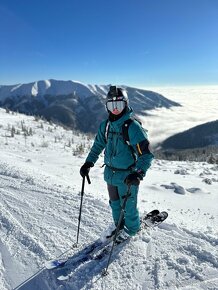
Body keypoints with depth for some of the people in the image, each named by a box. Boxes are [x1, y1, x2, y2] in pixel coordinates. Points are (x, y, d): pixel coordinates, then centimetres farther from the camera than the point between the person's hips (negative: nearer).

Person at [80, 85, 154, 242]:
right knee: (114, 203, 22)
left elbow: (146, 154, -21)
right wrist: (88, 163, 2)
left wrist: (139, 173, -34)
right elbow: (98, 146, 13)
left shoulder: (133, 126, -20)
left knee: (128, 206, 11)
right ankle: (120, 226, 47)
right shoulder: (105, 125, 0)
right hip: (110, 173, 6)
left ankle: (132, 229, 39)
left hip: (127, 176, -6)